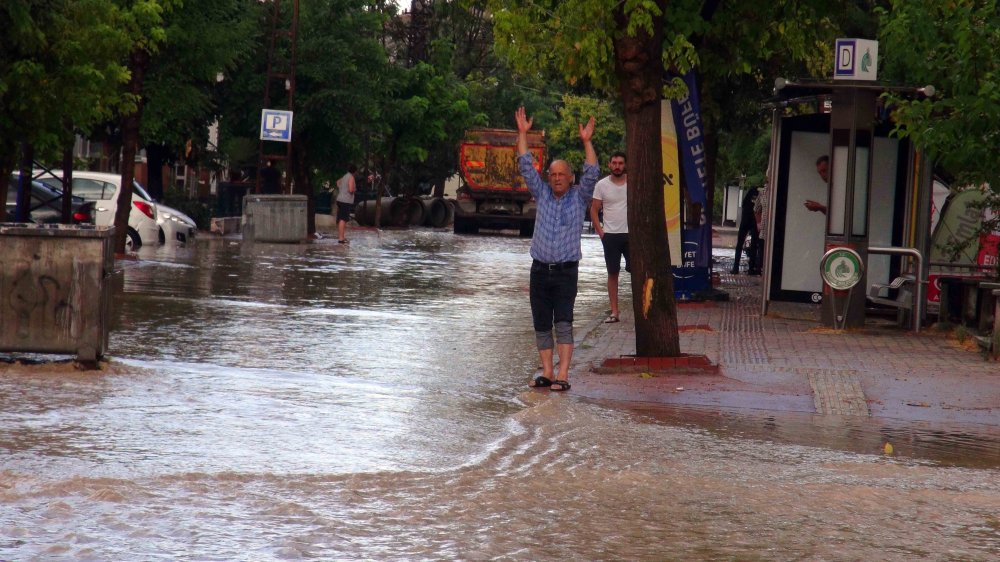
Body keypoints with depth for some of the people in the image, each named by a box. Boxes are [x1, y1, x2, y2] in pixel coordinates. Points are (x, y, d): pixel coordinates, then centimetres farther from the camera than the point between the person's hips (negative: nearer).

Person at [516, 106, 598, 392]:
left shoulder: (579, 197, 4)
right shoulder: (542, 195, 10)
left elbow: (592, 174, -8)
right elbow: (526, 167, 7)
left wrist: (586, 142, -14)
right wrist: (522, 134, 2)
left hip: (566, 271, -3)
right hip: (540, 269, 3)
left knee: (563, 323, -12)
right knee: (541, 325, 4)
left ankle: (562, 376, -17)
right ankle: (547, 373, 8)